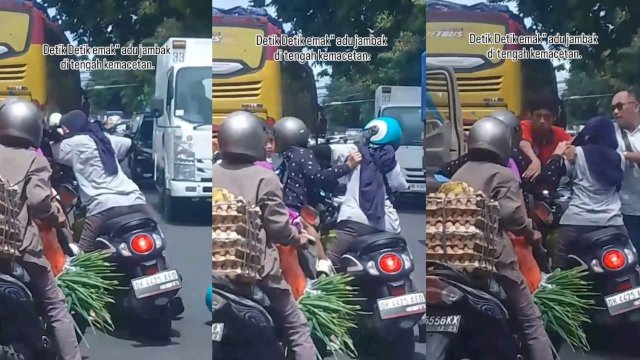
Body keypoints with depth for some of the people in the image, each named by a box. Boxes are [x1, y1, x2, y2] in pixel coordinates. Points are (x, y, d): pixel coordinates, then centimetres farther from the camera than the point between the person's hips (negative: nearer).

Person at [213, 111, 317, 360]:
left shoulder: (213, 174, 1)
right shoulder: (264, 178, -11)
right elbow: (278, 226, -10)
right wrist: (299, 239, 9)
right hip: (258, 267, -4)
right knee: (297, 327, 7)